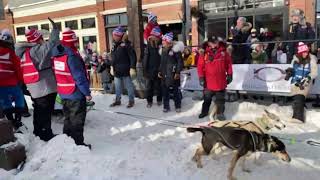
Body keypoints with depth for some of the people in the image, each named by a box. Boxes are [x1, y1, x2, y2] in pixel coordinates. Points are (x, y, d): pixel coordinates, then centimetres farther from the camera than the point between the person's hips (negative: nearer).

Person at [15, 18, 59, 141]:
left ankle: (38, 133, 30)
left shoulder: (25, 52, 11)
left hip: (34, 88, 9)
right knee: (45, 112, 0)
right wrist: (55, 29, -12)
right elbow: (52, 44, -22)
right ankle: (46, 134, 8)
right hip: (45, 87, -9)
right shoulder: (38, 50, -16)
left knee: (39, 111, 19)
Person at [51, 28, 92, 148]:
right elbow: (79, 76, -21)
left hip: (63, 93, 8)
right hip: (76, 93, -8)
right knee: (77, 120, 4)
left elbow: (58, 73, 12)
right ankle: (78, 143, 13)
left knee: (68, 118, 20)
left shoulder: (57, 55, 5)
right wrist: (87, 92, -13)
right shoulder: (72, 56, -21)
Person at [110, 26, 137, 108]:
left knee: (129, 86, 6)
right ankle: (117, 100, 31)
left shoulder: (126, 44, -11)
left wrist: (132, 68, -19)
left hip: (125, 70, -7)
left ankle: (131, 101, 19)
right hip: (116, 70, 7)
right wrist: (112, 67, 16)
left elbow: (133, 56, -15)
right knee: (117, 87, 17)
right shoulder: (114, 45, 10)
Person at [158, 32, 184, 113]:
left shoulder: (175, 49, -10)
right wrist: (160, 71, 16)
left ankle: (178, 106, 17)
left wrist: (178, 72, -14)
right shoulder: (163, 50, 13)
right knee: (165, 91, 9)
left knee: (175, 90, 3)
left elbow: (180, 61, -11)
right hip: (164, 74, 7)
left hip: (172, 74, -6)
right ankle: (166, 106, 21)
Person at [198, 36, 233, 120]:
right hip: (208, 82, 0)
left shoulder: (223, 52, -2)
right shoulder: (205, 53, -7)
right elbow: (200, 66, -6)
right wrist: (201, 77, -9)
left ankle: (220, 113, 23)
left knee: (220, 99, 10)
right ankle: (204, 111, 35)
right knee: (207, 98, 16)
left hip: (221, 81, 1)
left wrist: (229, 75, 5)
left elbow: (229, 64, 5)